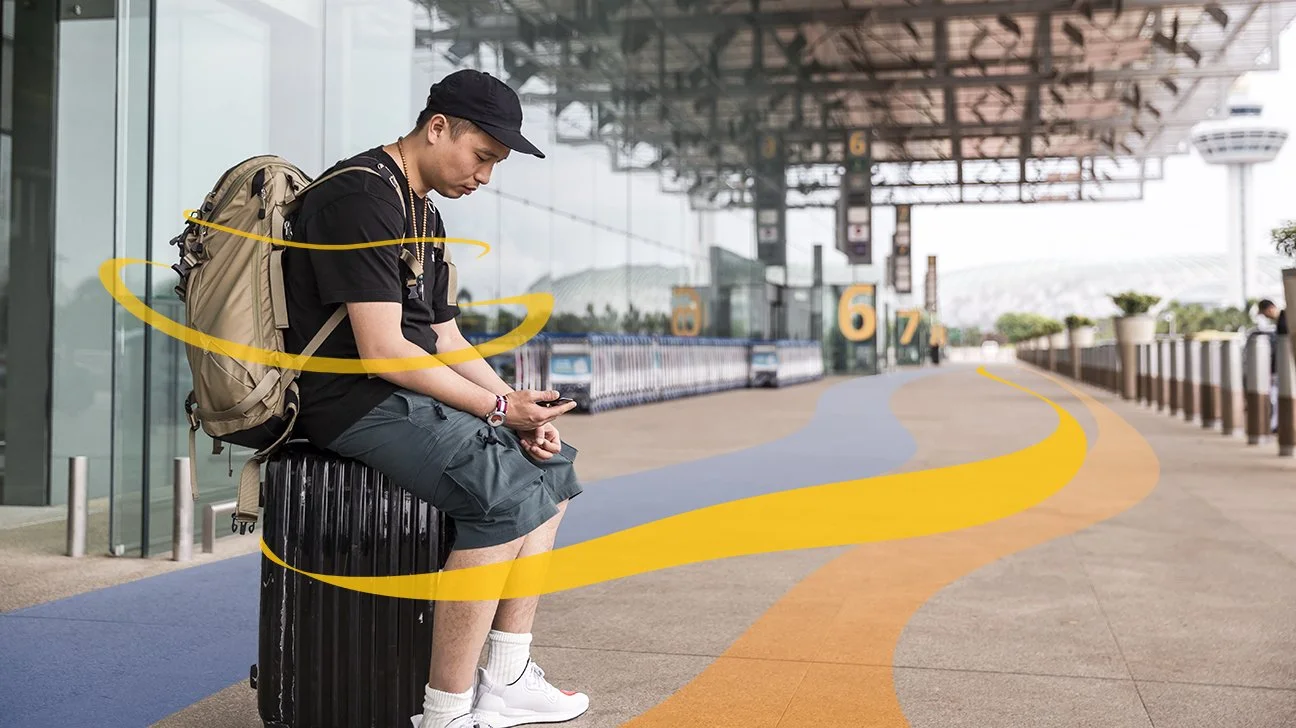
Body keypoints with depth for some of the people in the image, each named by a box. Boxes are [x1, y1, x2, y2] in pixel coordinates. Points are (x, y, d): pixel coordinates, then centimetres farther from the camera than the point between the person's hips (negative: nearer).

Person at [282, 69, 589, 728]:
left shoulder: (425, 214, 19)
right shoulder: (360, 197, -14)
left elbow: (445, 339, 15)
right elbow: (381, 349, -22)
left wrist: (521, 411, 0)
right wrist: (498, 407, -16)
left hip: (413, 394, 11)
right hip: (354, 402, -11)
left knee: (551, 465, 8)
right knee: (505, 494, -27)